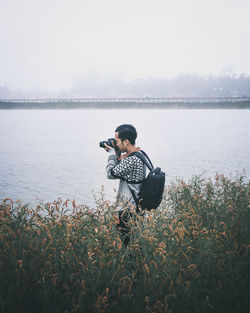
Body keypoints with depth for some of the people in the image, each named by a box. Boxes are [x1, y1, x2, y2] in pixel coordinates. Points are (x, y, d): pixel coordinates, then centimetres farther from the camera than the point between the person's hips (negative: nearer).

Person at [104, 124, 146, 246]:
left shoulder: (132, 160, -25)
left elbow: (111, 173, -18)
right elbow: (121, 167, 19)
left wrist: (113, 153, -7)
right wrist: (116, 153, 6)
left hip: (128, 211, -10)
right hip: (136, 207, 10)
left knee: (125, 242, 0)